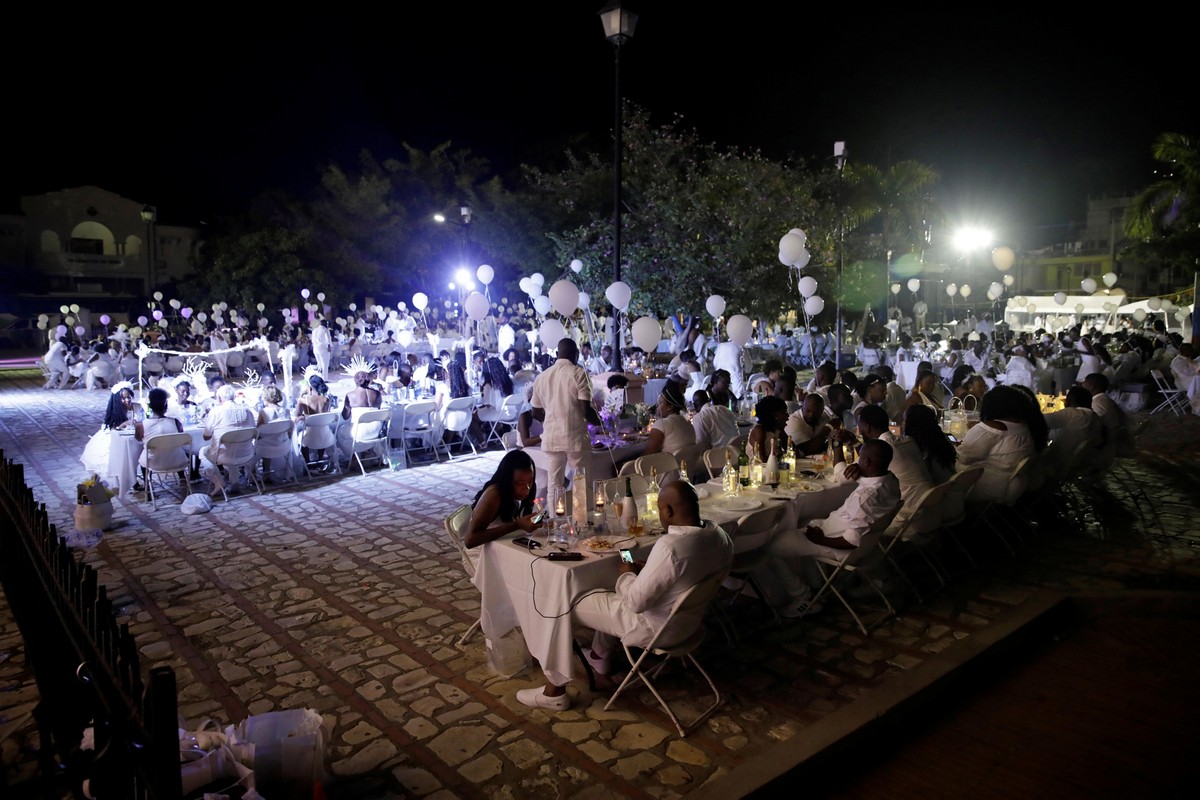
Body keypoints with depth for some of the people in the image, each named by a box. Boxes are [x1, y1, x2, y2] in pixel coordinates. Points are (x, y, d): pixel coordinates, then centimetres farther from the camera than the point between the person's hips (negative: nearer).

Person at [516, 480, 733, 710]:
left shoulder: (669, 546, -35)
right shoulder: (719, 534, -9)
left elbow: (636, 601, -27)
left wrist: (626, 575, -7)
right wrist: (646, 570, 5)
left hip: (656, 627, -8)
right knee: (611, 595, 31)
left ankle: (554, 691, 17)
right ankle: (600, 655, 48)